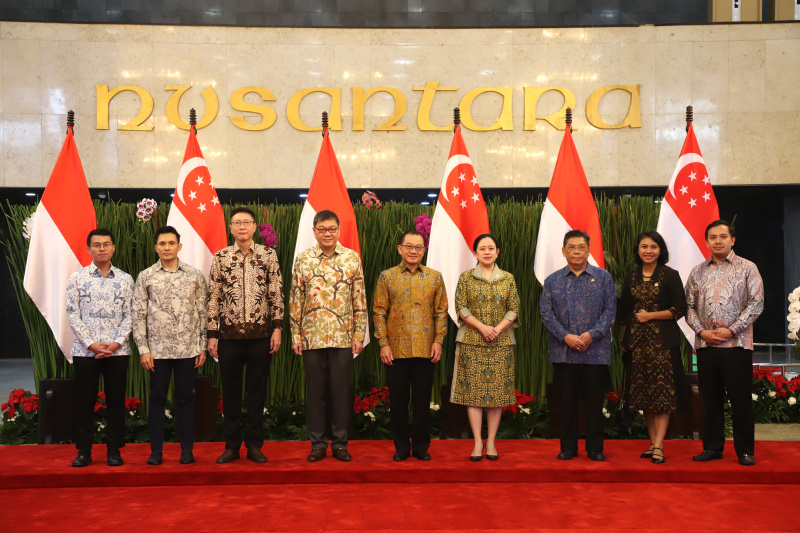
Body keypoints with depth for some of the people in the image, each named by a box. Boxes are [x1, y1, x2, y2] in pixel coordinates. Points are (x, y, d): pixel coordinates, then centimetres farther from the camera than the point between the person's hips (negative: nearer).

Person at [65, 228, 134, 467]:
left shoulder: (125, 279, 5)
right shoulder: (77, 278, 3)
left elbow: (129, 315, 3)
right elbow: (73, 314, -2)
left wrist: (117, 343, -10)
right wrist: (90, 343, -10)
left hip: (117, 350, 1)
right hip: (85, 351, 0)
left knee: (116, 401, 5)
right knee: (84, 401, 5)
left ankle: (114, 450, 15)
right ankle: (84, 451, 15)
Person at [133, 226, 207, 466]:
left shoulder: (195, 275, 4)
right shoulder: (145, 277, 3)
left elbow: (202, 312, 6)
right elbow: (139, 315, 2)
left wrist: (203, 346, 2)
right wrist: (143, 349, -4)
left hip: (188, 349, 0)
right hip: (158, 349, 0)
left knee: (186, 398, 7)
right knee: (157, 398, 6)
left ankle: (187, 449, 16)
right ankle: (156, 450, 16)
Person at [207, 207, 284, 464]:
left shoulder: (268, 255, 2)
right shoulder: (220, 258, 4)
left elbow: (277, 295, 1)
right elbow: (213, 298, 5)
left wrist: (277, 328, -6)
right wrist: (212, 335, 1)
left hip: (261, 335, -1)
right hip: (229, 335, 1)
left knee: (257, 391, 6)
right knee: (230, 391, 8)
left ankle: (254, 445, 17)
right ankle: (232, 445, 20)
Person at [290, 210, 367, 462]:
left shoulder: (352, 258, 3)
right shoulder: (303, 259, 4)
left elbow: (360, 300, 3)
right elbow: (295, 301, 5)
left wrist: (359, 335, -2)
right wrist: (295, 335, 1)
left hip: (343, 337, -1)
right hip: (311, 337, 1)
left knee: (341, 391, 4)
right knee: (315, 391, 7)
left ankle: (340, 443, 16)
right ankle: (317, 443, 18)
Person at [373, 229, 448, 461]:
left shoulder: (435, 277, 8)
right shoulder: (386, 277, 4)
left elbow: (441, 312, 8)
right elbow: (379, 312, 2)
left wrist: (438, 341, -1)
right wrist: (383, 344, -6)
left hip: (425, 350, 1)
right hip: (396, 350, -1)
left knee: (423, 400, 6)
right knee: (398, 400, 6)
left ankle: (422, 447, 18)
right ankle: (401, 447, 18)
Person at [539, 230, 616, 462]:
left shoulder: (603, 277, 6)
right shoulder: (552, 281, 7)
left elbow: (610, 310, 1)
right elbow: (547, 313, 1)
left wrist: (592, 334, -12)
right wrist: (566, 337, -11)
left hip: (596, 351, -1)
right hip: (563, 352, 1)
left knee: (594, 401, 4)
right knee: (566, 401, 6)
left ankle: (595, 447, 16)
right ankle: (567, 447, 18)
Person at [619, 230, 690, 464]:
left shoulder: (670, 276, -1)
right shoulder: (631, 278, 12)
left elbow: (680, 310, -5)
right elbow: (624, 312, 16)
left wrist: (650, 315, -9)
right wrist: (624, 341, 11)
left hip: (662, 340, -4)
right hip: (637, 341, 4)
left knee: (662, 392, -8)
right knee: (643, 392, 5)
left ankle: (658, 446, -8)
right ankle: (653, 442, 14)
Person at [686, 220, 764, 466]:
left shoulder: (747, 268, 2)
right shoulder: (698, 272, 12)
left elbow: (756, 303, -5)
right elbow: (689, 306, 10)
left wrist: (731, 330, -13)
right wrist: (702, 331, -6)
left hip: (737, 344, -3)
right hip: (705, 345, 3)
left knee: (741, 399, 0)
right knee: (711, 399, 9)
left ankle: (745, 450, 10)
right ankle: (712, 447, 18)